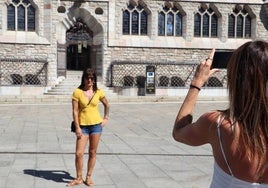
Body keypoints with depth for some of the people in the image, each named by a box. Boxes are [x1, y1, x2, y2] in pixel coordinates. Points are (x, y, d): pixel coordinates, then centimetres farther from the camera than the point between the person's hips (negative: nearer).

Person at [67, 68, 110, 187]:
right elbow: (75, 111, -8)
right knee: (79, 153, -3)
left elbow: (106, 105, 18)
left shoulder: (98, 92, 0)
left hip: (96, 125, 2)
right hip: (83, 126, -1)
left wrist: (106, 118, 10)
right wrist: (77, 127, -11)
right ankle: (79, 178, 14)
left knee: (92, 153, 7)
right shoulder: (77, 92, -7)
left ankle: (88, 177, 21)